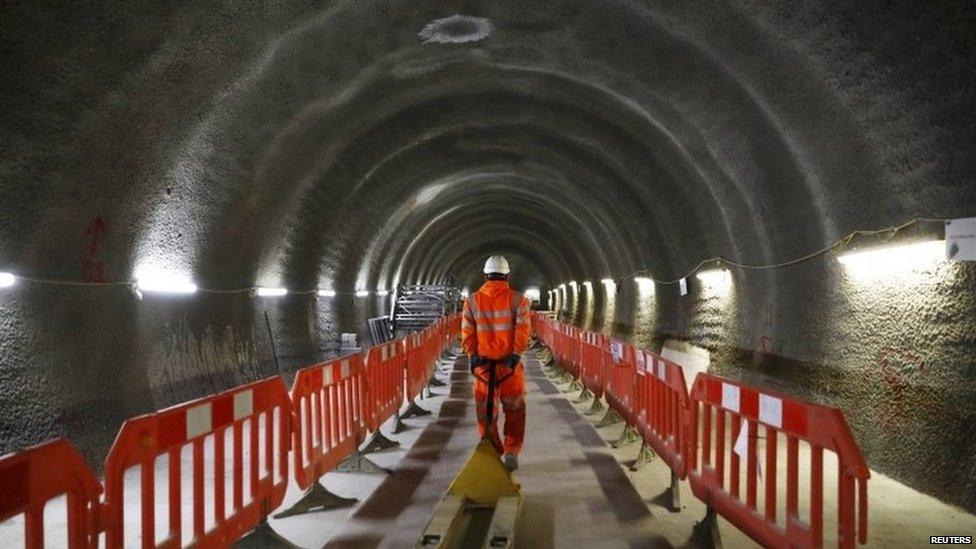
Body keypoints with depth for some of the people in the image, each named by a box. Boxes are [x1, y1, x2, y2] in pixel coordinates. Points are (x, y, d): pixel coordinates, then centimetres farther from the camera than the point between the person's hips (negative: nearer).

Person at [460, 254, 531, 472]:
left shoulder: (472, 300, 4)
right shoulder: (517, 299, -1)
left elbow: (467, 332, -2)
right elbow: (523, 329, -10)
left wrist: (472, 355, -1)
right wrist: (516, 354, -10)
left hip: (482, 362, 2)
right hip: (510, 362, -1)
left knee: (485, 411, 13)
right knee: (514, 409, 13)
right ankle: (511, 452, 5)